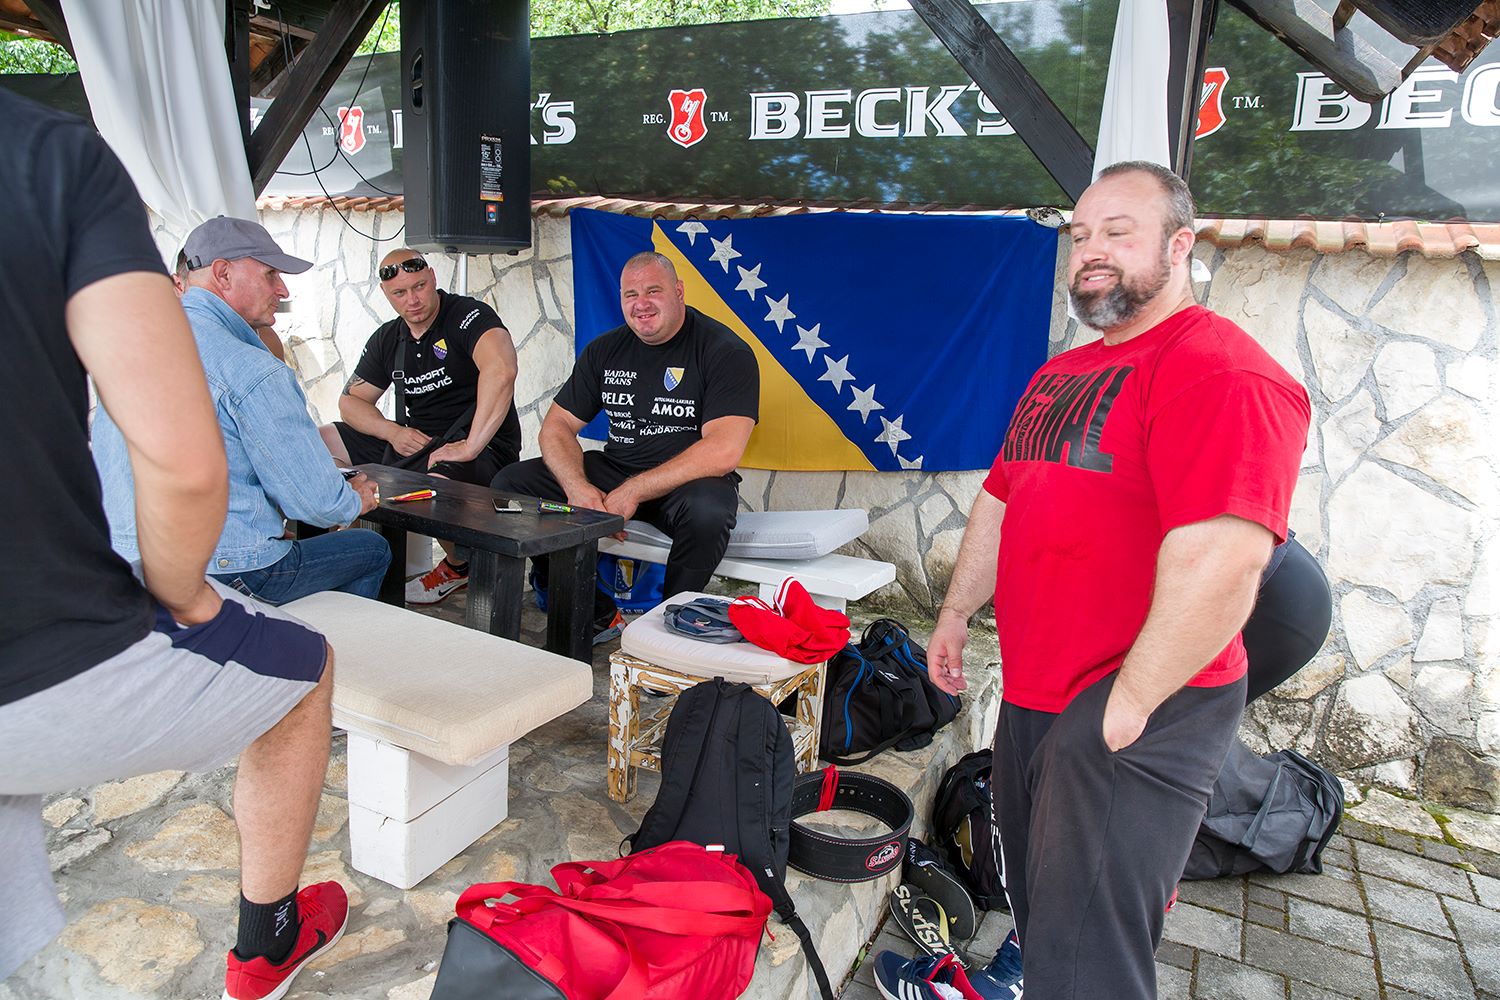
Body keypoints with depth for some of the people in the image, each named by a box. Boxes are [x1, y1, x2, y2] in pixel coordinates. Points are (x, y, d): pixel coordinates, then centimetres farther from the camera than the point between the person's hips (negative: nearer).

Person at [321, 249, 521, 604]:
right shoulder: (387, 339, 12)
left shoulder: (468, 315, -12)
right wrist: (393, 432, -6)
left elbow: (501, 370, -33)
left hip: (479, 449, -8)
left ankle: (459, 566, -5)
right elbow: (351, 401, 16)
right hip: (409, 443, 8)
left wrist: (471, 446, -35)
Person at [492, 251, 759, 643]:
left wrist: (633, 492, -23)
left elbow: (723, 452, -23)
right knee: (509, 485, -9)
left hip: (689, 481, -5)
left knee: (707, 511, -40)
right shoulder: (605, 350, 8)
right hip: (612, 471, 6)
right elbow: (556, 426, 6)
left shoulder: (725, 352, -11)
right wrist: (576, 486, -16)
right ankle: (595, 616, -3)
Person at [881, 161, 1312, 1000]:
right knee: (1036, 910, 24)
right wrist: (957, 615, 21)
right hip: (1033, 697, 9)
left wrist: (1128, 704, -22)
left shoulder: (1223, 371, -18)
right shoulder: (1059, 376, 13)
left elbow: (1221, 560, -28)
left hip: (1138, 716, -9)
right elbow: (1002, 501, 20)